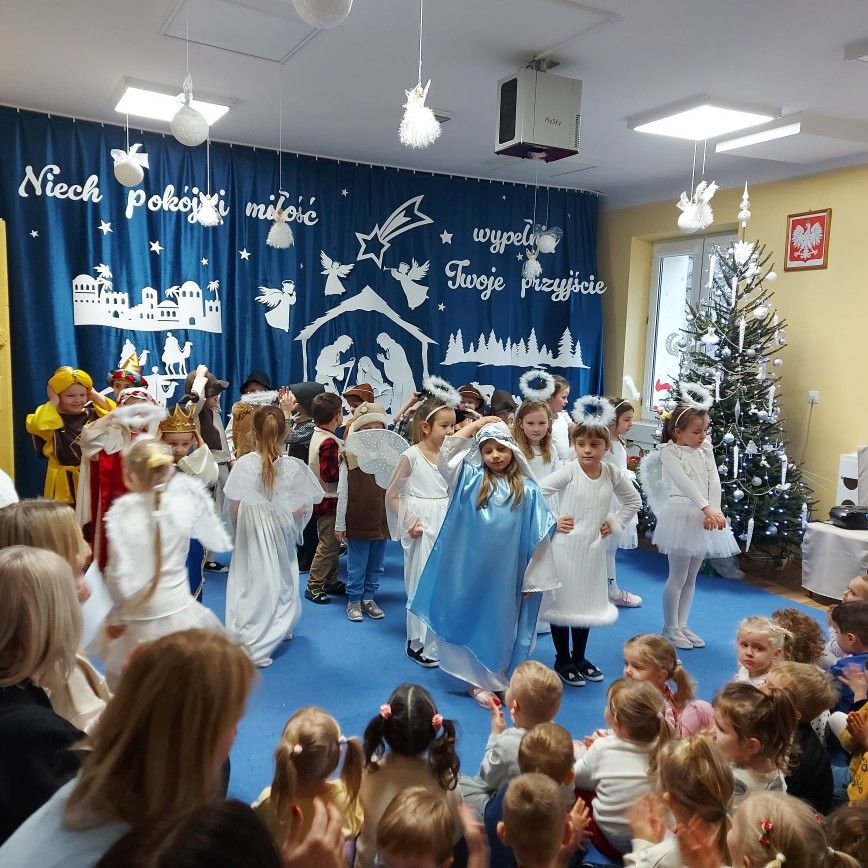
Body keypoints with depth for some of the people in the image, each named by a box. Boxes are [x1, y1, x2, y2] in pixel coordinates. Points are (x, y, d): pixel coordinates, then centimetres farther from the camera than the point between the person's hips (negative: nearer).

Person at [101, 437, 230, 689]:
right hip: (179, 609, 2)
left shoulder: (121, 511, -14)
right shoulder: (186, 502, -8)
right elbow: (219, 543, 4)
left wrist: (114, 615, 0)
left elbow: (119, 573, -15)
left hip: (138, 617, -2)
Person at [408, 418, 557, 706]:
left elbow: (538, 537, -1)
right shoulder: (471, 479, 0)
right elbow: (447, 451, -12)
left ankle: (500, 680, 27)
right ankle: (479, 680, 23)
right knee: (474, 622, 9)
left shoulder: (527, 490, -3)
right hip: (472, 571, 1)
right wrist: (478, 424, -8)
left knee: (502, 625, 12)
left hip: (506, 574, 0)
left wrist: (533, 577, -2)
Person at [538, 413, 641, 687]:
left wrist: (614, 523, 5)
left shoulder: (613, 474, -2)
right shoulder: (568, 471, -15)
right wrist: (552, 521, -15)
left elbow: (634, 501, 14)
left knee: (587, 602, 14)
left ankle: (579, 657, 31)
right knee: (562, 601, 5)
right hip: (565, 546, -4)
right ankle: (563, 661, 20)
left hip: (593, 548, 4)